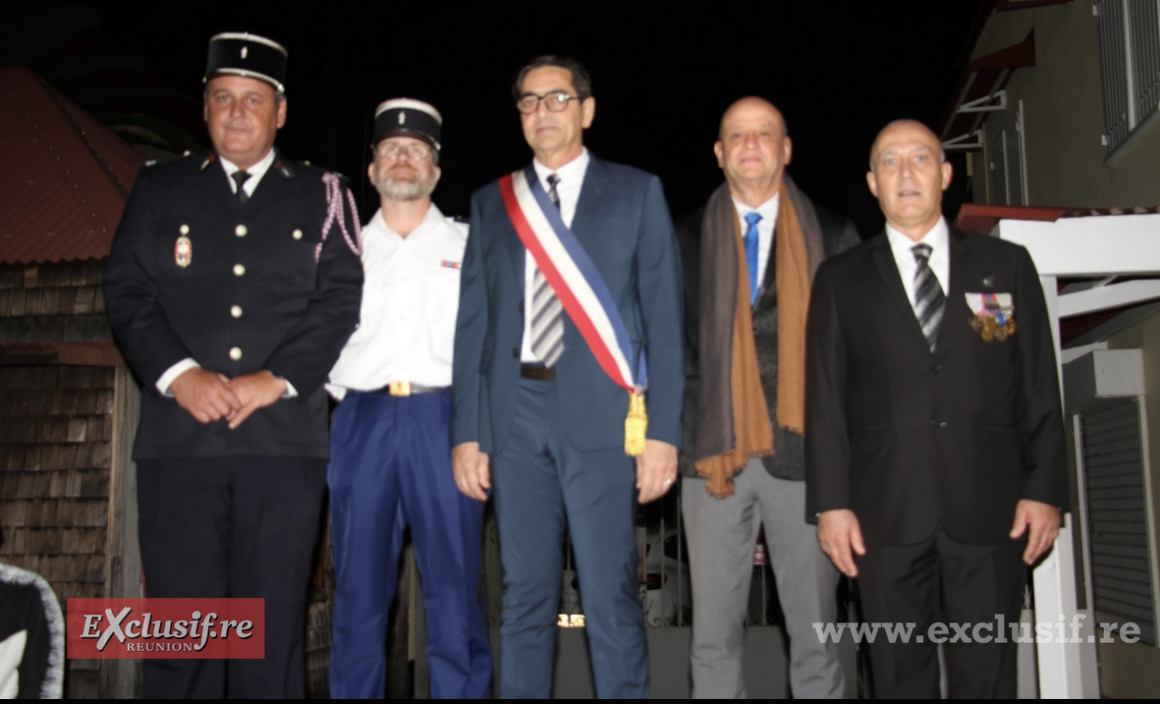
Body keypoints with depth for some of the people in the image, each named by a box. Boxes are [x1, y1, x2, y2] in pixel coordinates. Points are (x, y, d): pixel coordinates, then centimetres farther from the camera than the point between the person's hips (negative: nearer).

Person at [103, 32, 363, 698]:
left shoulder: (322, 196, 11)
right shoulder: (160, 188, 15)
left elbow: (340, 299, 2)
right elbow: (127, 292, 7)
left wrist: (276, 379, -10)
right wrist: (178, 373, -8)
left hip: (284, 436, -1)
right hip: (179, 435, 1)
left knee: (273, 623, 3)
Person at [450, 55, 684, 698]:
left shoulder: (636, 192, 7)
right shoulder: (491, 203, 15)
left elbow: (664, 316, 2)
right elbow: (473, 323, 11)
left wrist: (663, 430, -6)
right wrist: (467, 432, 4)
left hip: (600, 416, -2)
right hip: (514, 415, 3)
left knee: (610, 596, -1)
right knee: (525, 594, 9)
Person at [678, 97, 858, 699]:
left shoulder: (834, 237, 8)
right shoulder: (686, 239, 10)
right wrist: (692, 439, -3)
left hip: (802, 453, -1)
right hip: (714, 454, 1)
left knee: (815, 633, 6)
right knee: (714, 637, 7)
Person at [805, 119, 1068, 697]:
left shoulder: (1007, 264, 11)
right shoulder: (841, 280, 10)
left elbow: (1040, 386, 7)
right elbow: (825, 396, 4)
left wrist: (1044, 489, -1)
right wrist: (831, 502, -4)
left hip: (991, 503, 0)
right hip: (887, 510, 0)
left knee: (988, 670, 6)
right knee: (900, 671, 7)